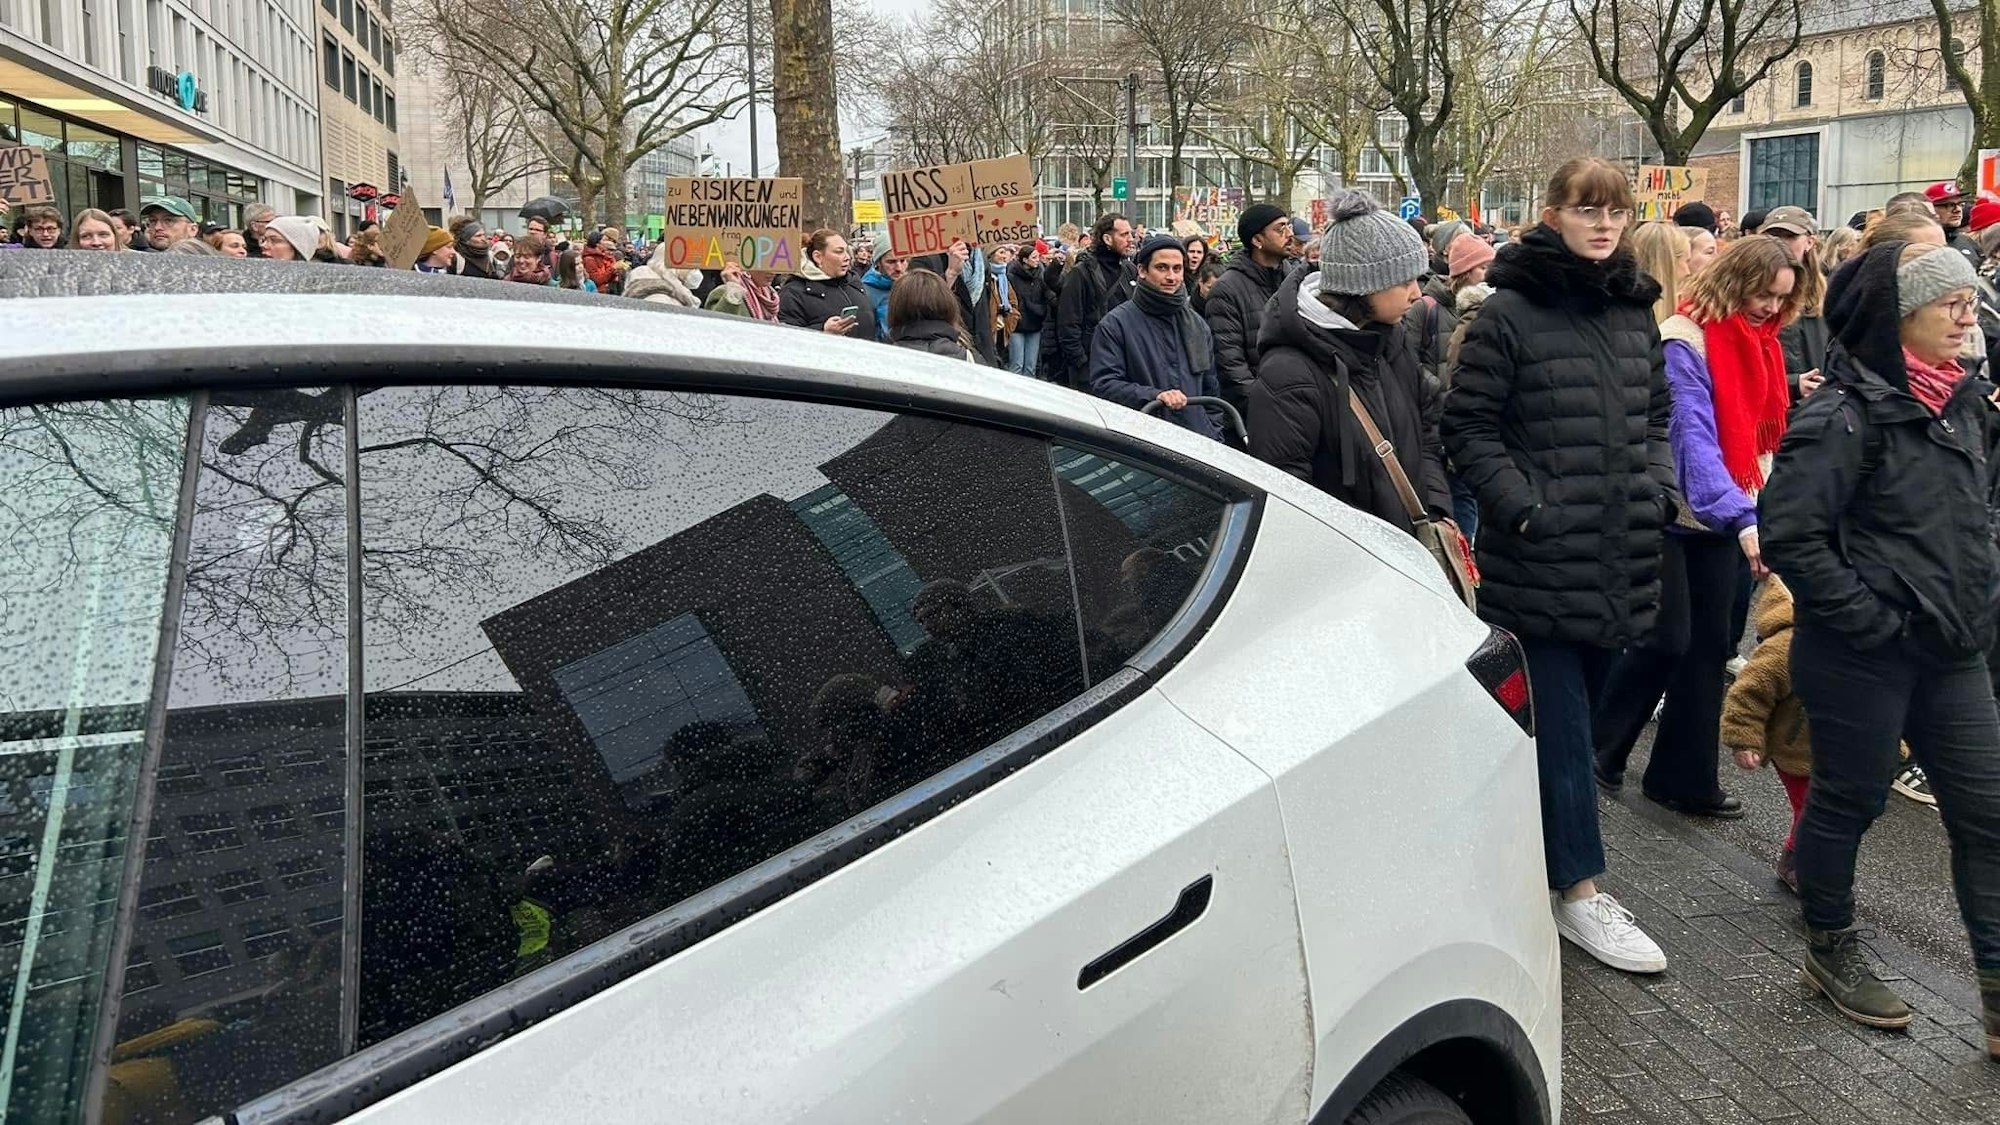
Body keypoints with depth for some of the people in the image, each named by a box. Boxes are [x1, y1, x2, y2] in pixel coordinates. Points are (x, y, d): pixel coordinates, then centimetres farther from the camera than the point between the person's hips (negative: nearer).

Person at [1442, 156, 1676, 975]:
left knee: (1576, 713, 16)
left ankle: (1540, 847, 32)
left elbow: (1656, 416, 21)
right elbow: (1467, 427, -8)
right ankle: (1580, 890, 7)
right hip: (1538, 560, -6)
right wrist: (1524, 508, -16)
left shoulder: (1634, 311, 11)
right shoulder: (1509, 311, -8)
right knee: (1560, 723, -2)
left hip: (1620, 559, 6)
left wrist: (1660, 490, 6)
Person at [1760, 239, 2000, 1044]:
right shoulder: (1847, 415, -16)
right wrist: (1869, 617, -19)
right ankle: (1830, 951, 28)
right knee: (1849, 799, 8)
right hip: (1862, 654, -8)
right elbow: (1789, 532, -21)